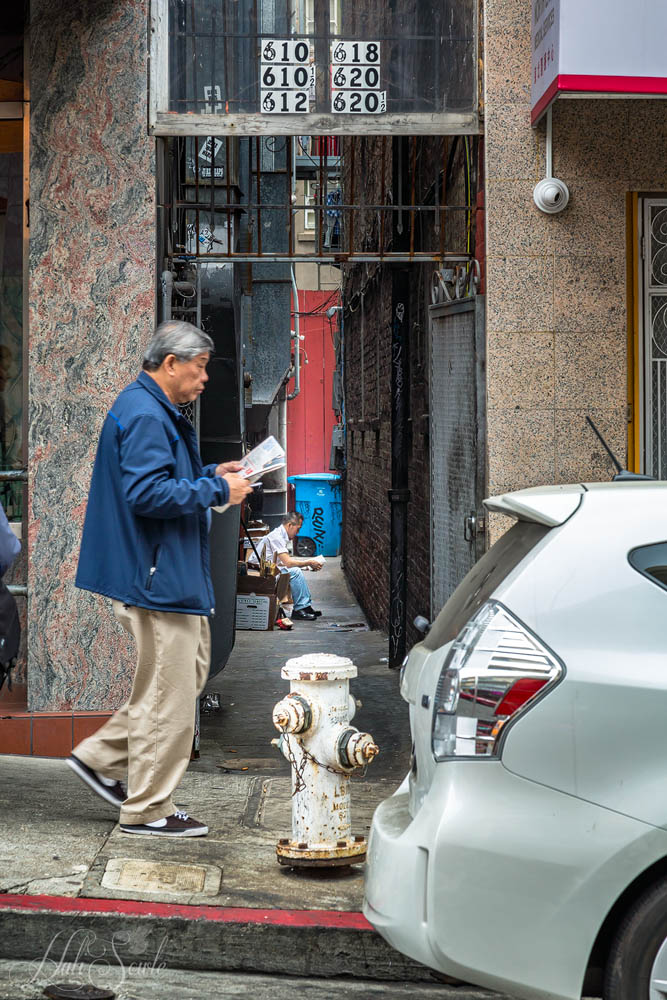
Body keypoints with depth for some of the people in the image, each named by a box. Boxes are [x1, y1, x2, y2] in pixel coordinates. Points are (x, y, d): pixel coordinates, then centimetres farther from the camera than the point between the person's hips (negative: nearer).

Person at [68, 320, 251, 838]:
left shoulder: (156, 412, 17)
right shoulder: (144, 416, -18)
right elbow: (147, 493, -25)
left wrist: (211, 474, 12)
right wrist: (216, 491, -18)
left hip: (173, 575, 11)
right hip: (158, 577, -11)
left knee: (190, 671, 17)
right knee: (168, 691, -4)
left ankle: (102, 756, 21)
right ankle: (148, 809, 6)